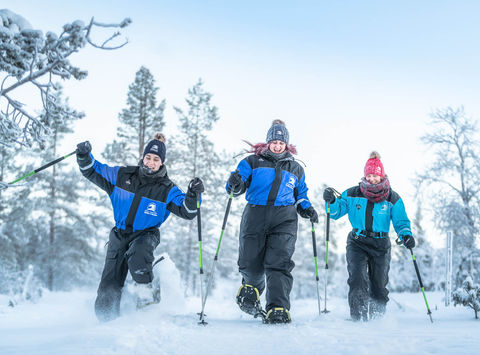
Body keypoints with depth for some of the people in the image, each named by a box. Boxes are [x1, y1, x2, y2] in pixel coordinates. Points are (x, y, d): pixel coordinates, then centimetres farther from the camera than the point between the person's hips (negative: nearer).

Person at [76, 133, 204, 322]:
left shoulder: (167, 190, -5)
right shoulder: (122, 176, -1)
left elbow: (186, 212, -12)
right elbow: (93, 171, 6)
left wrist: (193, 195, -31)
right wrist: (84, 156, -12)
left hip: (146, 234, -2)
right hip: (120, 234, 2)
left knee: (138, 251, -39)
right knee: (109, 286, -3)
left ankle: (146, 292, -24)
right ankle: (107, 319, 16)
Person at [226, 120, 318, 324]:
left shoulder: (295, 169, 21)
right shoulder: (253, 162, 12)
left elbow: (301, 195, 29)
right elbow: (240, 181, 3)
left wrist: (306, 209, 8)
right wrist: (235, 184, -21)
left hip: (284, 219, 1)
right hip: (255, 216, 0)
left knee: (279, 264, -15)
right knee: (251, 265, 0)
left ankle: (278, 310, -18)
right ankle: (250, 293, 32)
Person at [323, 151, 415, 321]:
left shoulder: (392, 199, 1)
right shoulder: (353, 194, 1)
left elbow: (401, 221, 2)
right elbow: (336, 211, 3)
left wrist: (406, 235, -19)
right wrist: (331, 201, -18)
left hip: (381, 244, 1)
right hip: (357, 242, -1)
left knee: (379, 284, 5)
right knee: (357, 278, -18)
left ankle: (377, 317, 24)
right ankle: (358, 315, -16)